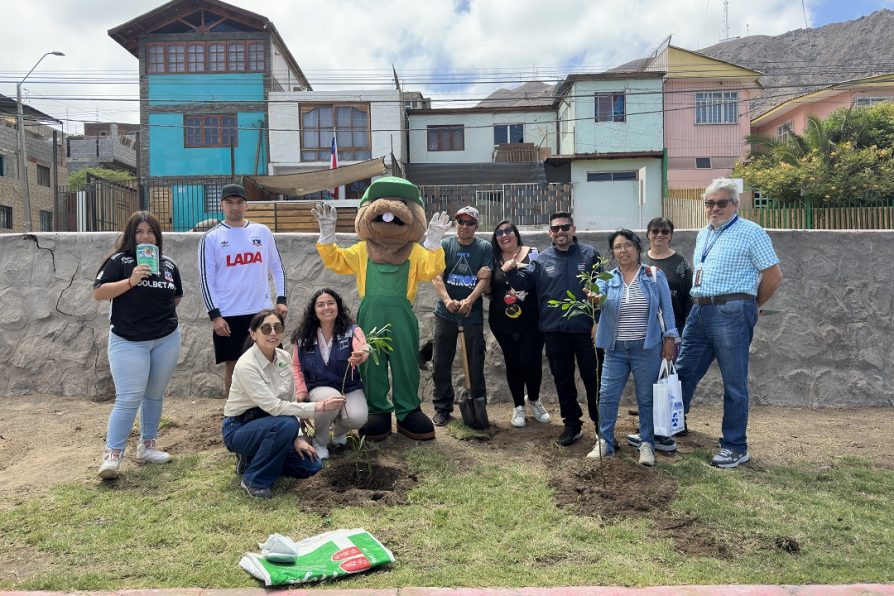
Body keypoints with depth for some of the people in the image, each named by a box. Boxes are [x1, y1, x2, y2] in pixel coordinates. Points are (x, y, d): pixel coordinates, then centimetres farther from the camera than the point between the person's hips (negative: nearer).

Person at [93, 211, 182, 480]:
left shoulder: (169, 264, 9)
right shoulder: (119, 261, -4)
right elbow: (98, 292, -11)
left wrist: (160, 309, 5)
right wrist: (130, 281, -23)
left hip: (167, 339, 4)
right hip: (128, 341, -4)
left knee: (155, 395, 11)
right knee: (129, 399, -9)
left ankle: (147, 446, 24)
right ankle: (112, 454, 0)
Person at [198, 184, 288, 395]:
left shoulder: (262, 231, 6)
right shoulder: (211, 238, 0)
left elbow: (277, 268, 11)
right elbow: (206, 279, -2)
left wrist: (281, 299, 0)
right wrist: (215, 315, -9)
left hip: (262, 311, 2)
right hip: (228, 315, -2)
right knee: (232, 364, 7)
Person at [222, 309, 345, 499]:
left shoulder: (284, 357, -4)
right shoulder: (246, 365, -26)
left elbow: (288, 401, 1)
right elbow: (274, 406, -31)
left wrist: (298, 437, -10)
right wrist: (319, 406, -34)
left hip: (268, 423, 7)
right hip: (238, 428, -7)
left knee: (311, 465, -4)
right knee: (286, 424, -34)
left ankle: (254, 458, 14)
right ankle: (254, 480, -14)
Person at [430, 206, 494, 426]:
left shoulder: (484, 248, 2)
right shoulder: (444, 245, 4)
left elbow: (484, 279, -6)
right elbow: (436, 276, -5)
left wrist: (469, 301, -21)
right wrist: (447, 300, -21)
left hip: (473, 314, -1)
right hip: (445, 313, 1)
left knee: (476, 363, 6)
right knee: (441, 363, 6)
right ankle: (442, 408, 18)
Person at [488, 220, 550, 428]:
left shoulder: (532, 254, -2)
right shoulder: (494, 259, 6)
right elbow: (489, 291, 14)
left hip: (531, 320, -2)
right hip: (502, 322, 3)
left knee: (530, 362, -7)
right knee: (513, 364, 9)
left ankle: (534, 399, 23)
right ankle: (518, 407, 25)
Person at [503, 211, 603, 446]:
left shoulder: (589, 254, 2)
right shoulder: (542, 260, 8)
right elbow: (523, 282, 4)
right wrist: (510, 271, -16)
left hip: (586, 329, -2)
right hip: (554, 331, 3)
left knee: (593, 378, 4)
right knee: (563, 380, 12)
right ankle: (572, 424, 26)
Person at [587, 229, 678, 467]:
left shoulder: (655, 275, 1)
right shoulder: (607, 278, 4)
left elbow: (667, 308, 2)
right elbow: (600, 297, -16)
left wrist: (669, 338, -4)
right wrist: (596, 299, -40)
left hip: (647, 347, -2)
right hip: (615, 348, 2)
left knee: (646, 398, 5)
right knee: (607, 395, 2)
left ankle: (646, 444, 18)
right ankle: (605, 442, 15)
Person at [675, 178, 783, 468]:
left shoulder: (750, 232, -5)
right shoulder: (703, 234, 17)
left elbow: (773, 274, -5)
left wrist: (750, 305, 4)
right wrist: (702, 303, 17)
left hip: (731, 313, -7)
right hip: (700, 311, 7)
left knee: (734, 383, 1)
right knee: (682, 373, 11)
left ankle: (736, 448, 12)